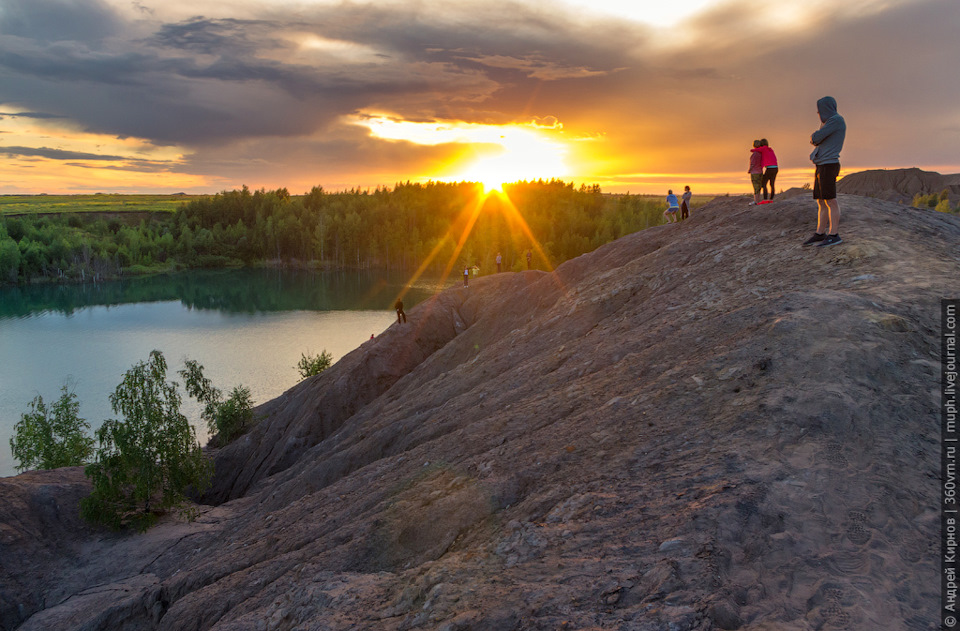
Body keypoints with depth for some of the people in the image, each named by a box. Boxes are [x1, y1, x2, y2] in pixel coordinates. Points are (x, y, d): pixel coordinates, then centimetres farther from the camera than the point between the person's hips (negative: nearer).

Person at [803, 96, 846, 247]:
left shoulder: (837, 120, -9)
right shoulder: (829, 124, 21)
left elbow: (815, 138, -12)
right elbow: (815, 141, 20)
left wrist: (814, 136, 9)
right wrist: (814, 138, 1)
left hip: (828, 165, -10)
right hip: (821, 167, 10)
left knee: (830, 201, -9)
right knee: (821, 202, 9)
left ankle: (834, 235, -8)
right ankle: (820, 234, 11)